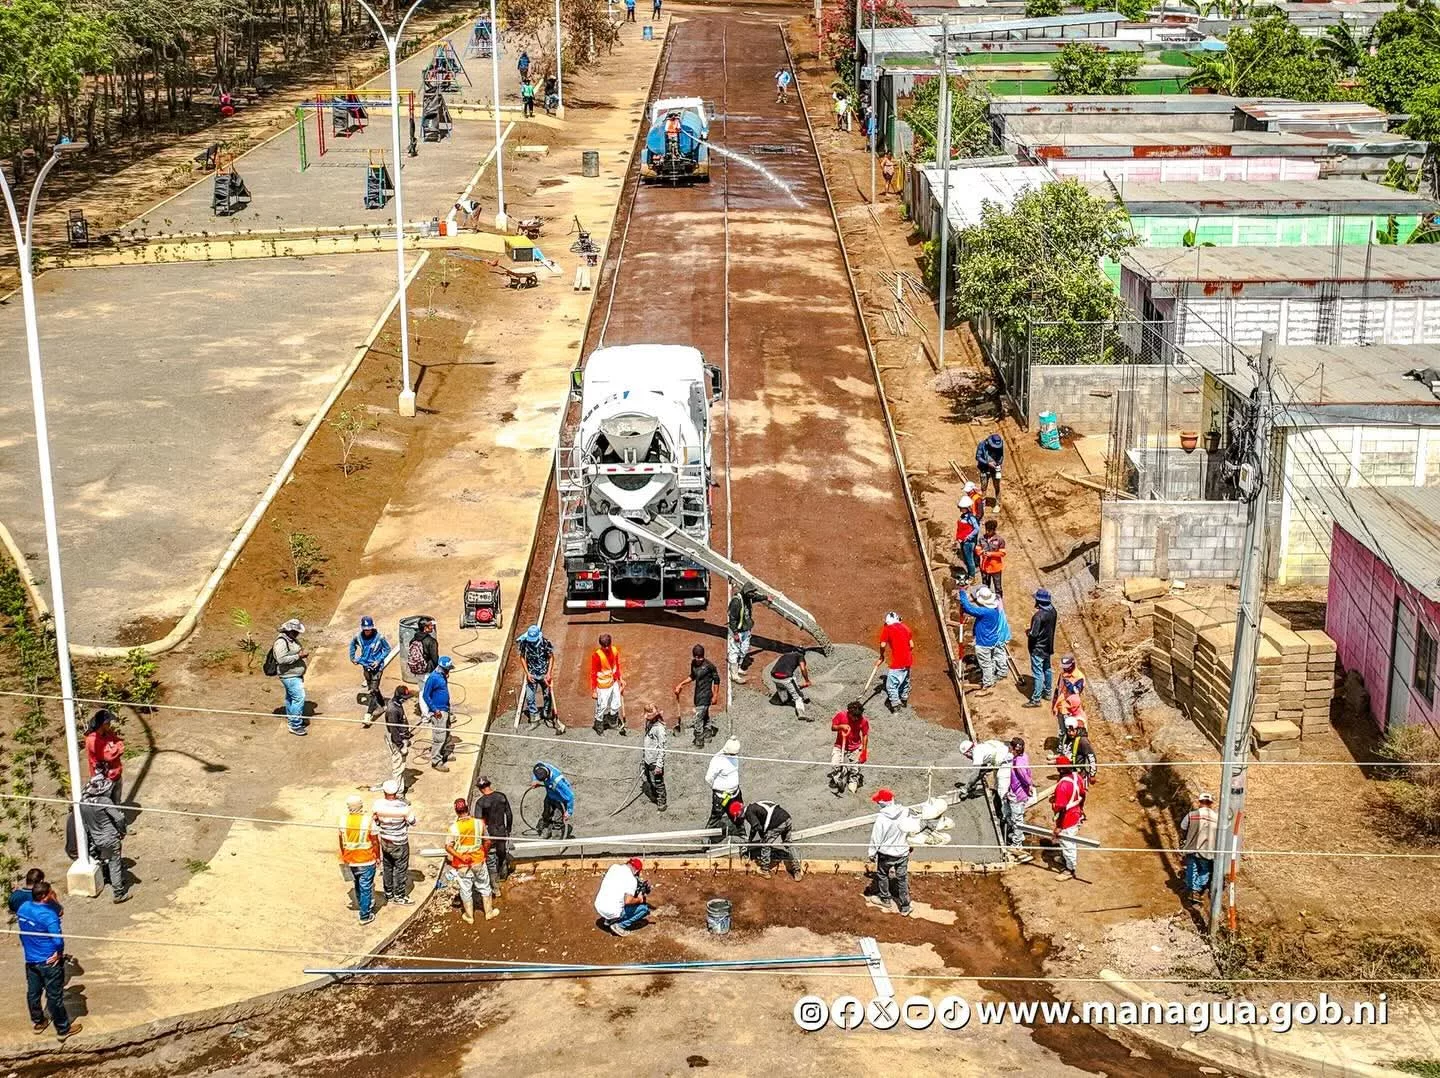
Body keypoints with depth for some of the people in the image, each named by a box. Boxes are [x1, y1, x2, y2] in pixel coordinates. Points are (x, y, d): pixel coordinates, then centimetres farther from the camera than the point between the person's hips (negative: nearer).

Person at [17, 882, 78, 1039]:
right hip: (49, 961, -7)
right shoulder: (49, 915, -28)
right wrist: (59, 954, -12)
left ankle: (37, 1022, 43)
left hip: (30, 960, 7)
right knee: (54, 996, 7)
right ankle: (63, 1029, 21)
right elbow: (58, 940, -30)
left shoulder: (23, 908, -6)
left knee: (33, 992, 23)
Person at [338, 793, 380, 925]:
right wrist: (378, 856, 4)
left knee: (357, 885, 24)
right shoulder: (368, 819, -21)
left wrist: (343, 857, 16)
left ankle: (363, 907, 43)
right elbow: (375, 841, -12)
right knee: (366, 888, 9)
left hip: (350, 860, 4)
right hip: (366, 860, -4)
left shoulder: (343, 819, -11)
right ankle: (365, 916, 15)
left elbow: (341, 840, 1)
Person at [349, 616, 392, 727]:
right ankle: (382, 705, 40)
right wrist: (352, 657, 9)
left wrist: (379, 660, -15)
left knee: (373, 690, -11)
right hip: (365, 666, 5)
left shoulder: (379, 637, -18)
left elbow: (387, 649, -6)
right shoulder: (359, 636, -8)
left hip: (376, 666, -5)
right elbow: (352, 644, 15)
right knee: (371, 688, 18)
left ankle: (368, 716, -15)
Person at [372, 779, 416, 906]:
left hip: (384, 842, 4)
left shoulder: (378, 805, -16)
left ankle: (388, 894, 34)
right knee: (400, 869, 12)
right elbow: (412, 822, -11)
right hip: (400, 843, -4)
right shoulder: (403, 806, -25)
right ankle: (399, 896, 22)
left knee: (387, 868, 21)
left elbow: (375, 822, -3)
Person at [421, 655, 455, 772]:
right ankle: (436, 761, 1)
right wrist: (434, 710, -19)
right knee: (439, 736, -6)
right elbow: (425, 695, -19)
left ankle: (445, 753, 38)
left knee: (447, 733, 21)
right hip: (438, 712, -9)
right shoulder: (433, 677, -21)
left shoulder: (443, 676, 6)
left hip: (445, 710, 9)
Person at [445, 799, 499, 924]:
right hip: (478, 861, 1)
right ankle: (489, 912, 33)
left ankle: (469, 916, 29)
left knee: (465, 890, 15)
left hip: (462, 865, -1)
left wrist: (461, 857, -16)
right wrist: (484, 853, 15)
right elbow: (486, 841, -2)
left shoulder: (454, 827, -19)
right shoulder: (479, 823, -14)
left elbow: (448, 847, -20)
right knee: (484, 887, 20)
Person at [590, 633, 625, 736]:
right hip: (603, 686, -6)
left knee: (616, 705, 17)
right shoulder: (596, 655, -24)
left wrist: (620, 679, 15)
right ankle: (598, 724, 31)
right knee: (602, 706, 6)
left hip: (614, 683, 6)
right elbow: (593, 673, -17)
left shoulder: (615, 651, -8)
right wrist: (593, 690, -14)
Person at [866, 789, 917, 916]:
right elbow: (911, 830, 1)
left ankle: (884, 899, 37)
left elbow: (876, 838, -16)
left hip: (886, 853, -3)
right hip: (902, 852, 3)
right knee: (902, 879, 14)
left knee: (882, 875, 23)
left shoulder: (881, 818, -25)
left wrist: (872, 853, -1)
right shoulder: (905, 813, -13)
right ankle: (905, 907, 19)